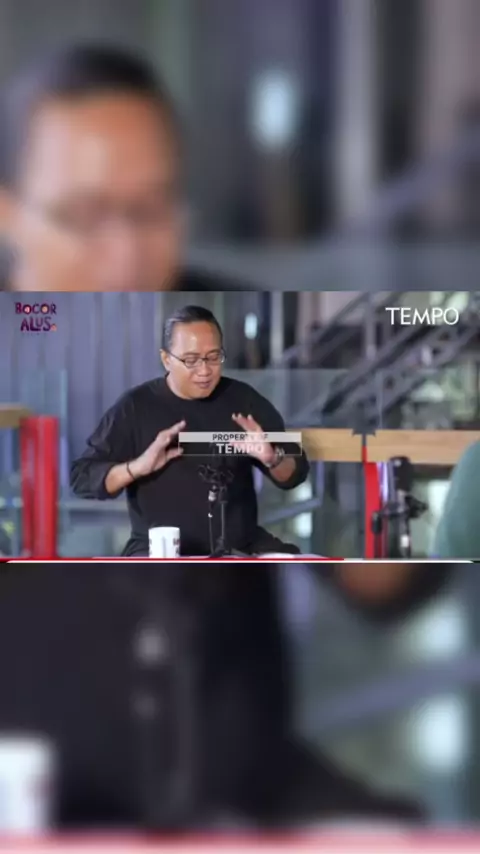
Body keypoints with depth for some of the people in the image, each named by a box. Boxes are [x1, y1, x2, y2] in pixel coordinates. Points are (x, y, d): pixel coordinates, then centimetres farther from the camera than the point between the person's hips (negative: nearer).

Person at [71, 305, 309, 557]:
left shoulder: (243, 400, 6)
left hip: (241, 546, 3)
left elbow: (295, 474, 8)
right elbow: (83, 479, -4)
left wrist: (272, 459, -16)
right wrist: (137, 467, -22)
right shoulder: (134, 407, 0)